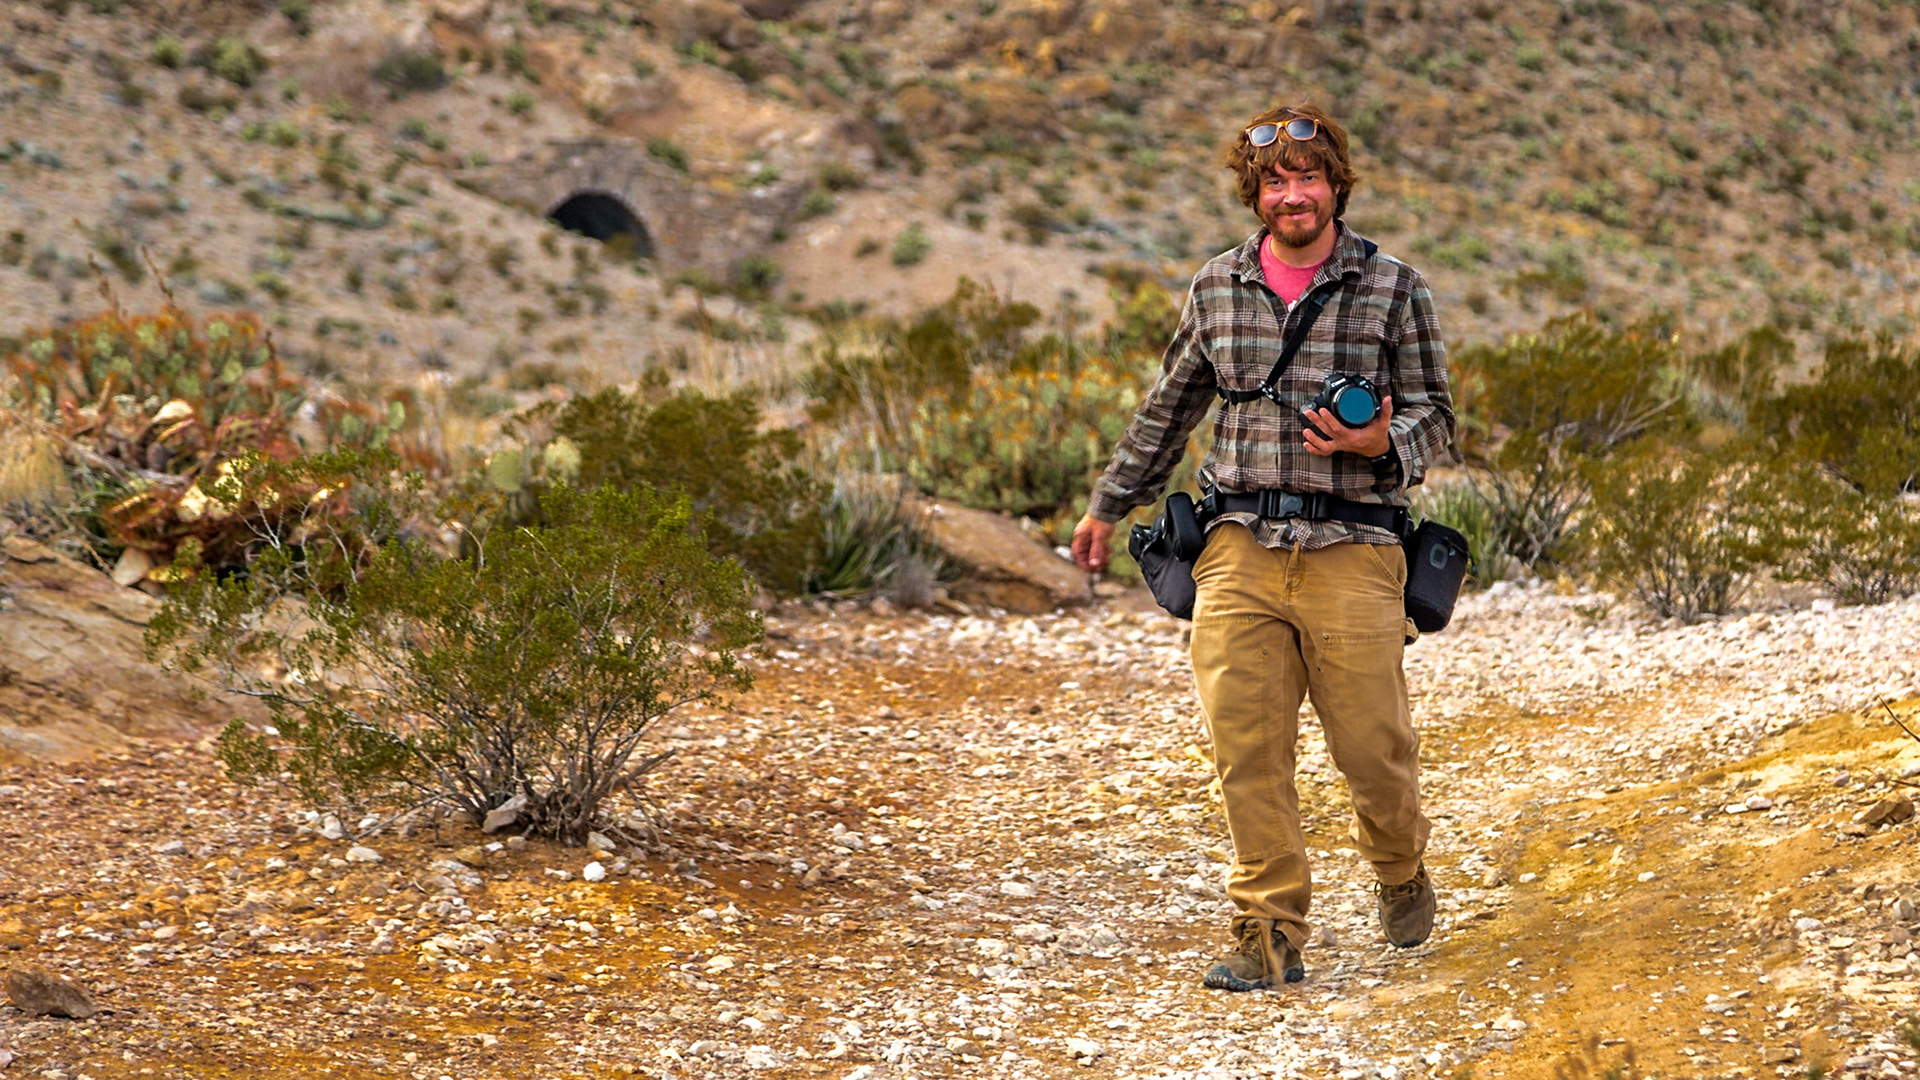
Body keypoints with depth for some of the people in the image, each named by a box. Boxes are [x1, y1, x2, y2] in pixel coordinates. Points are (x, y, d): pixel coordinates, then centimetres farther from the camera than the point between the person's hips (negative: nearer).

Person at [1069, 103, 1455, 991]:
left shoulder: (1393, 287, 3)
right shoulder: (1217, 288, 11)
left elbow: (1434, 415, 6)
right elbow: (1168, 412, 23)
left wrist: (1385, 443, -16)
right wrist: (1108, 505, 27)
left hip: (1352, 546, -2)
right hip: (1240, 549, 2)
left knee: (1373, 746, 1)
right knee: (1247, 750, -4)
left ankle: (1400, 872, 31)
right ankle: (1269, 935, 5)